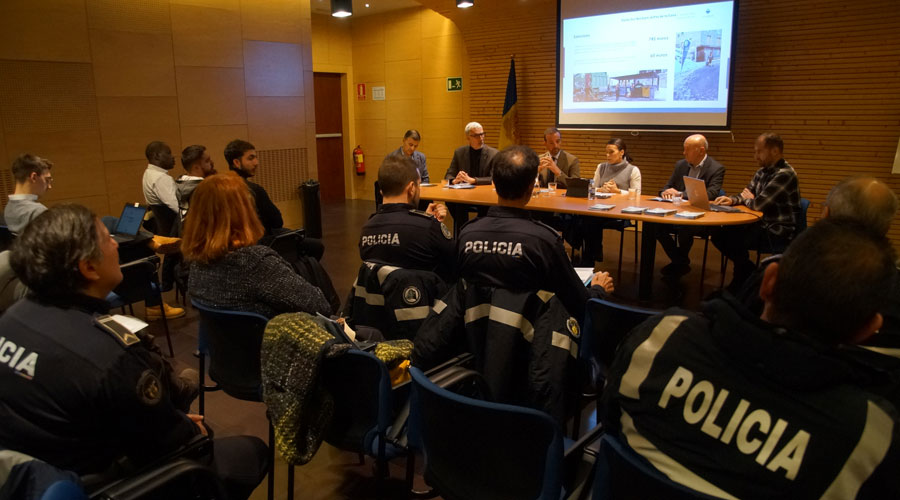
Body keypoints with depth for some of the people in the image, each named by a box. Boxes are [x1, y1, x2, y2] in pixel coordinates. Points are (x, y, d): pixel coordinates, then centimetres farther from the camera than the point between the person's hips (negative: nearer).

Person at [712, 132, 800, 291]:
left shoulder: (784, 174, -20)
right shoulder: (763, 171, 10)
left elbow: (759, 204, -25)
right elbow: (746, 195, 16)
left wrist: (748, 199, -2)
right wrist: (732, 200, -6)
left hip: (779, 231, -9)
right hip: (762, 223, 9)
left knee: (734, 241, -26)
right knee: (719, 235, -3)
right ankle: (745, 271, 15)